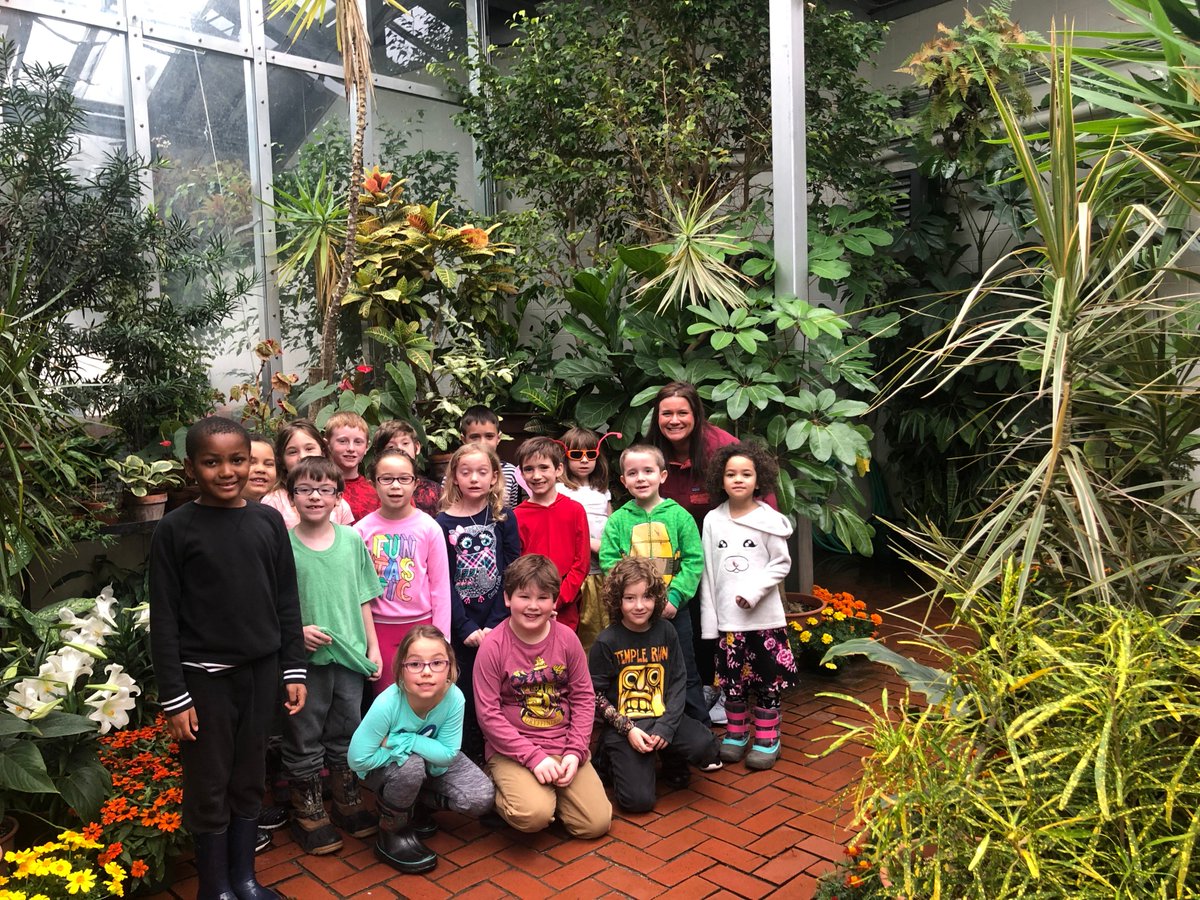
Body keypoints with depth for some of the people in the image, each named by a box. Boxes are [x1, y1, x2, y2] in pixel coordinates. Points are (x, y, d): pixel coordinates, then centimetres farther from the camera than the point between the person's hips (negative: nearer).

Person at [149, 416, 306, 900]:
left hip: (260, 671, 3)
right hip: (205, 676, -3)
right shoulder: (175, 529, -8)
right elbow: (164, 619, -7)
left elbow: (286, 602, 6)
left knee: (249, 781, 14)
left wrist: (294, 670, 4)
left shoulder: (269, 521, 1)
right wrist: (174, 696, -9)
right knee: (208, 788, 9)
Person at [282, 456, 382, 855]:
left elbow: (363, 599, 7)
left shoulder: (352, 539, 1)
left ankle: (347, 801, 35)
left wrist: (372, 647, 6)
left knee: (346, 734, 16)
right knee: (304, 740, 10)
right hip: (306, 658, -3)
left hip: (350, 654, 3)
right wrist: (297, 630, -20)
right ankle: (308, 812, 27)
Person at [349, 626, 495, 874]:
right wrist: (405, 750, -26)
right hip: (383, 768, -3)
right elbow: (357, 759, -30)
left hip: (432, 763, 3)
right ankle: (392, 833, -8)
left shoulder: (454, 698, -28)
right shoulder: (387, 704, -35)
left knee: (481, 799, -14)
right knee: (411, 765, -37)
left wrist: (399, 740, -32)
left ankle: (415, 806, 12)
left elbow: (448, 754, -24)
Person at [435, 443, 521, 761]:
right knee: (466, 698, 4)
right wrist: (467, 628, -12)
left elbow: (511, 576, -3)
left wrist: (493, 625, -11)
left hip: (498, 626, 1)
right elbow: (443, 582, -4)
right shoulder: (443, 523, 0)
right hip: (460, 630, 0)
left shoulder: (505, 519, 2)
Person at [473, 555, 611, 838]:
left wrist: (575, 752, -9)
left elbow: (584, 697, 2)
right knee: (534, 815, -29)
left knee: (596, 823, -7)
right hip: (512, 750, -4)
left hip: (564, 748, 4)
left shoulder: (566, 638, -1)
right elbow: (488, 714, -13)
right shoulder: (493, 645, -12)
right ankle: (496, 790, 5)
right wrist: (534, 757, -17)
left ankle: (546, 790, 20)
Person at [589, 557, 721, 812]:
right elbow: (594, 695, -6)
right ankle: (617, 760, 17)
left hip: (663, 717, 3)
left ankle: (672, 763, 11)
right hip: (622, 724, -3)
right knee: (638, 800, -16)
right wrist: (628, 729, -14)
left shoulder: (665, 632, 0)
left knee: (705, 747, -24)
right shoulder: (606, 642, -10)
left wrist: (666, 726, -12)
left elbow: (678, 682, 0)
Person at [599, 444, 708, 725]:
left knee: (685, 673, 10)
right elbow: (609, 563, -6)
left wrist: (675, 596, -15)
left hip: (673, 609, 0)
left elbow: (694, 560, -5)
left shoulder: (679, 516, -2)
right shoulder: (618, 520, 0)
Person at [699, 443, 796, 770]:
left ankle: (767, 739, 21)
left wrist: (754, 590, -16)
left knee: (767, 679, 6)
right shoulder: (713, 520, 2)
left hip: (764, 616, -2)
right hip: (727, 617, 2)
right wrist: (709, 618, 2)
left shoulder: (769, 520, -4)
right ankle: (736, 733, 29)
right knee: (731, 679, 11)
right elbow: (708, 571, 4)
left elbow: (782, 563, -1)